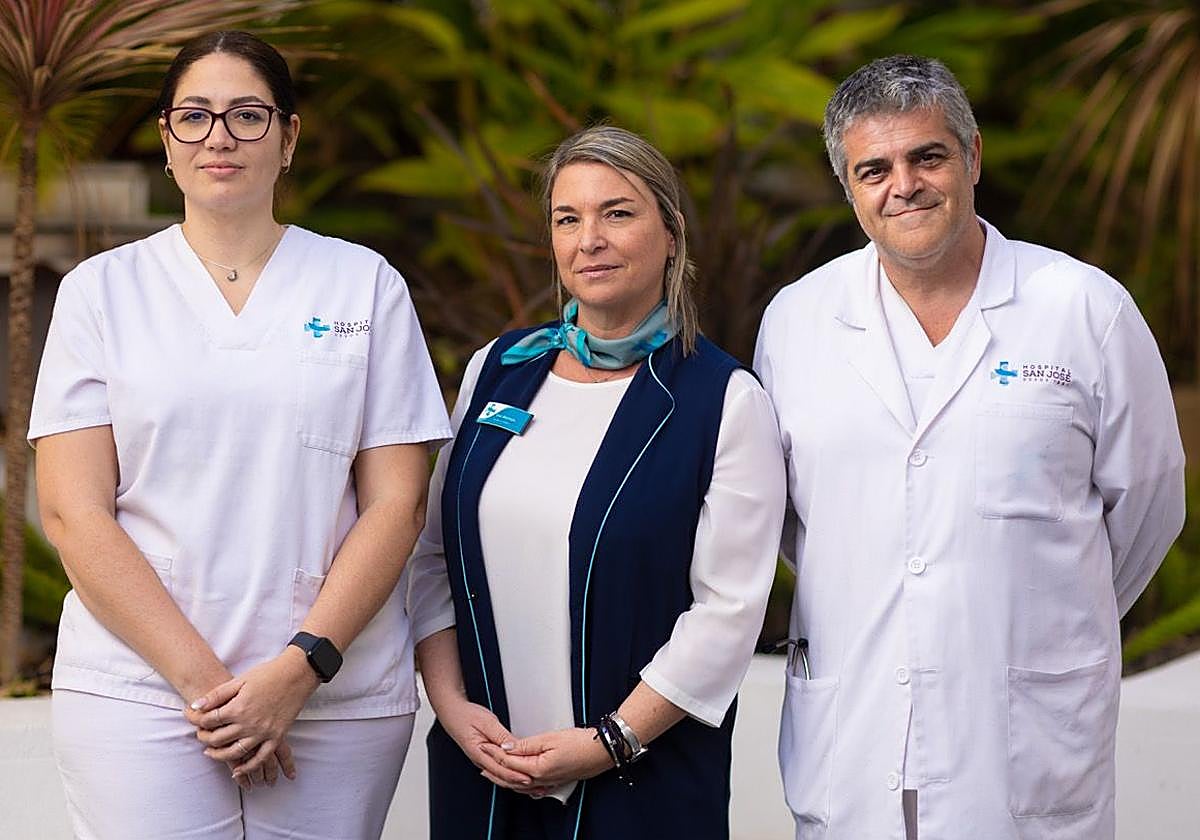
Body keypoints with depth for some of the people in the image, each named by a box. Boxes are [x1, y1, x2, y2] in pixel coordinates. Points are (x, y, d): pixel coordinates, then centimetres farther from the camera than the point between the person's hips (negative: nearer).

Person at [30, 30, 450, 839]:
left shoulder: (366, 286, 6)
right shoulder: (101, 289, 5)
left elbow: (396, 505, 2)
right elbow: (73, 511, -1)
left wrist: (299, 669, -10)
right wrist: (201, 678, -10)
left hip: (336, 697, 1)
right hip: (138, 689, 0)